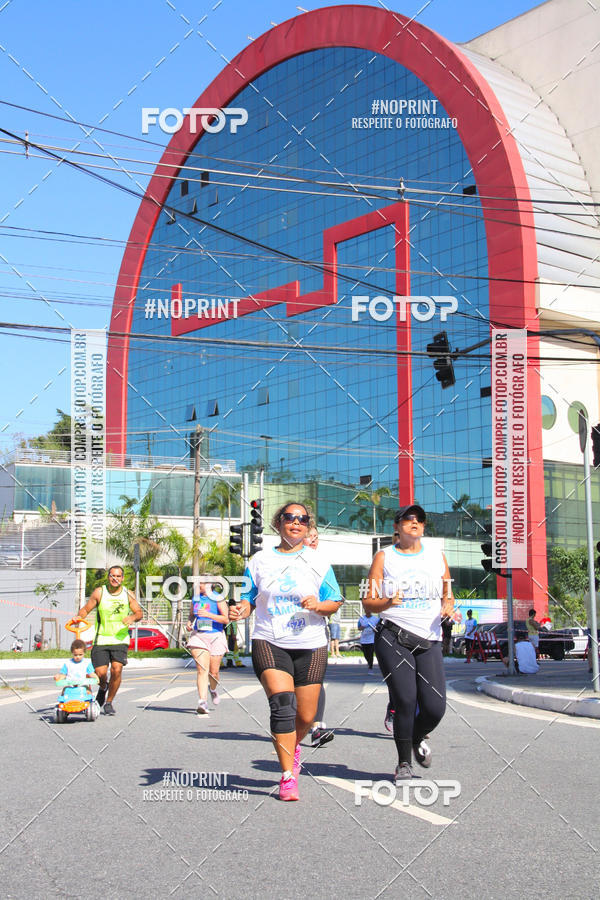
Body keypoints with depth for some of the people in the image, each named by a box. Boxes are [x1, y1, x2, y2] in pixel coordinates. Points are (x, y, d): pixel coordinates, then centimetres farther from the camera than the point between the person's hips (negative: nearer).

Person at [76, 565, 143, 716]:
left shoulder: (128, 594, 4)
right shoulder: (99, 592, 1)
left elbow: (139, 612, 8)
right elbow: (86, 609, 6)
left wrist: (132, 617, -14)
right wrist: (79, 616, -15)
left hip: (120, 639, 0)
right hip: (101, 639, 0)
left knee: (117, 669, -17)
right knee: (100, 672, -9)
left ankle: (109, 702, 5)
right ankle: (103, 687, 30)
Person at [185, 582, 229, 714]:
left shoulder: (218, 599, -4)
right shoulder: (196, 598, 10)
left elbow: (226, 619, -11)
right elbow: (191, 615, 25)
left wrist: (209, 615, -23)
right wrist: (188, 623, 3)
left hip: (215, 637, -2)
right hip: (198, 636, 2)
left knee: (213, 672, 6)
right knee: (202, 669, -14)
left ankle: (213, 689, 41)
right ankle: (202, 702, -21)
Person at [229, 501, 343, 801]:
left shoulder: (318, 561, 7)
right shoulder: (260, 560, 8)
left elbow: (335, 602, 8)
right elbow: (249, 599, 9)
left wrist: (319, 605, -14)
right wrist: (240, 609, -13)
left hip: (310, 646, 2)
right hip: (269, 642, -1)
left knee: (306, 716, 5)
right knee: (282, 703, -21)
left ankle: (292, 747, 40)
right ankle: (288, 777, -12)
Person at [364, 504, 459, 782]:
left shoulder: (436, 554, 13)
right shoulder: (384, 557, 5)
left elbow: (448, 593, 21)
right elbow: (368, 602, 3)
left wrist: (448, 605, -2)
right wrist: (387, 602, -19)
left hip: (429, 639, 3)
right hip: (392, 637, -2)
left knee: (435, 707, -5)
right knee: (405, 701, -10)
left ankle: (417, 739, 29)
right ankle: (404, 762, 11)